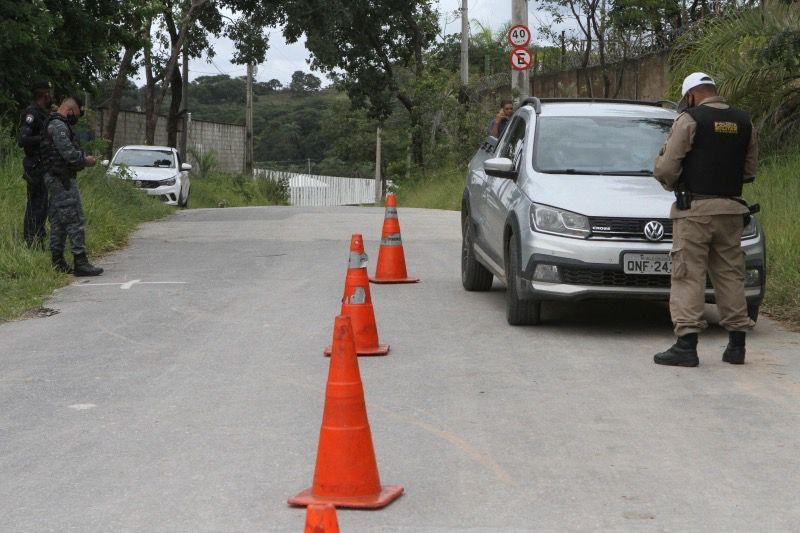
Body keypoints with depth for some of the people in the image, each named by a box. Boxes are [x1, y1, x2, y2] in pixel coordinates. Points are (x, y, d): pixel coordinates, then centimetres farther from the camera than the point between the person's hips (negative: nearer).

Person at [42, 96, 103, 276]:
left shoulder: (56, 124, 18)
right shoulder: (59, 126, -17)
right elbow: (69, 154, -24)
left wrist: (82, 157, 5)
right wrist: (86, 160, -8)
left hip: (56, 180, 11)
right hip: (63, 180, -11)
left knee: (58, 221, 11)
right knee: (75, 221, -10)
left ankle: (58, 262, 14)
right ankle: (80, 263, -11)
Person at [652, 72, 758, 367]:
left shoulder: (689, 120, -7)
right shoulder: (743, 122, 10)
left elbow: (665, 168, -10)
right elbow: (751, 169, 14)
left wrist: (671, 183, 10)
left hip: (695, 209, -5)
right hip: (731, 209, 6)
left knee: (688, 275, -4)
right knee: (730, 275, 10)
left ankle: (686, 344, -8)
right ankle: (736, 345, 11)